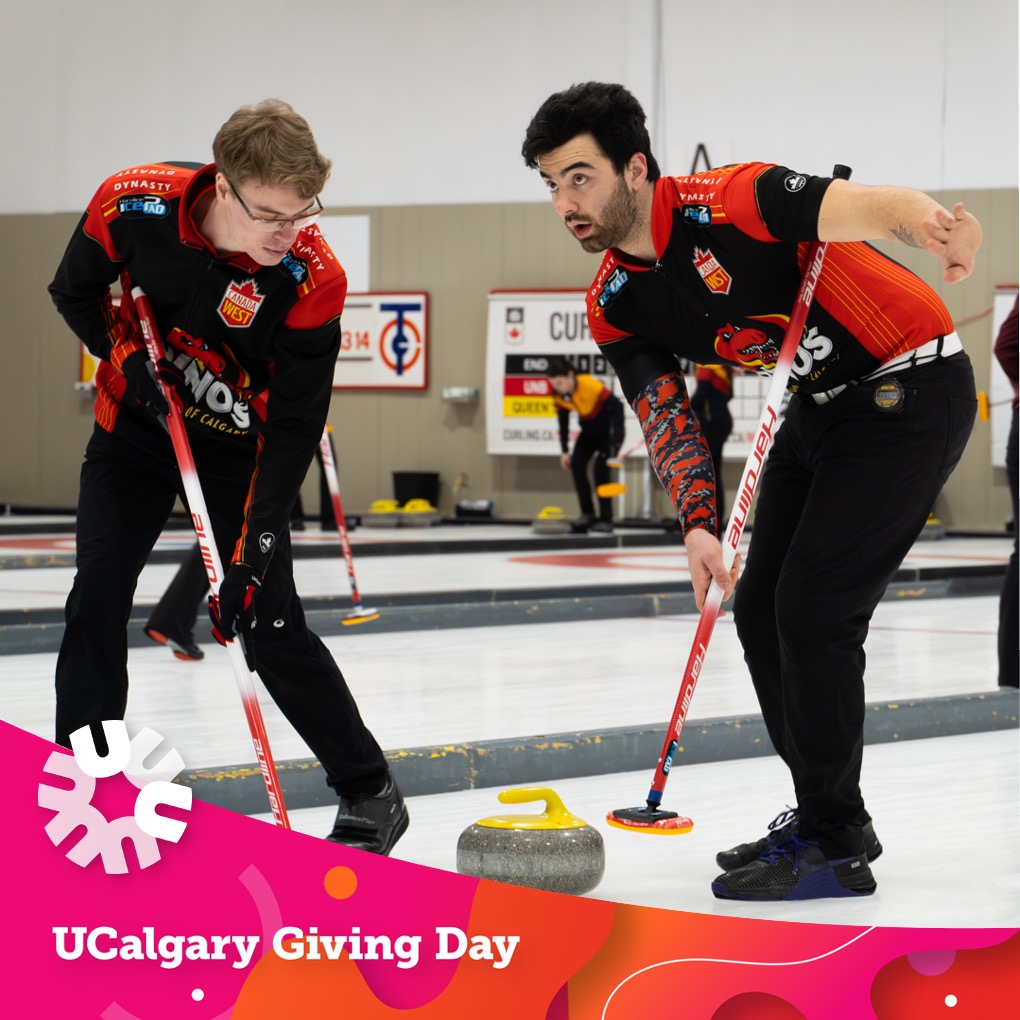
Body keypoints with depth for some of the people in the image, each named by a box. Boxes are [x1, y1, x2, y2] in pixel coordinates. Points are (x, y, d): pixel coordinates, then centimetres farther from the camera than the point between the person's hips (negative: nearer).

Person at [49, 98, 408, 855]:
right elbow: (75, 291, -2)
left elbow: (294, 427, -24)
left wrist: (255, 549, -29)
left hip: (239, 444, -2)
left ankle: (371, 792, 8)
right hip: (137, 425, 2)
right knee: (98, 592, -9)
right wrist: (125, 352, -20)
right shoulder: (132, 203, -25)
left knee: (270, 622, -6)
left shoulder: (312, 277, -29)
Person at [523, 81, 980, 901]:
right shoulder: (616, 306, -3)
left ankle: (838, 847, -3)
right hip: (821, 404, 9)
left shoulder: (730, 203, -27)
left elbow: (870, 208, -39)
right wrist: (698, 526, -27)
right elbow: (665, 416, -9)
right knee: (759, 608, 10)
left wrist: (932, 226, -62)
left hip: (910, 387, -9)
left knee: (812, 609, -13)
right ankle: (825, 814, 25)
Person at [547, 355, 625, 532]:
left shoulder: (591, 385, -33)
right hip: (589, 430, 6)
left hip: (609, 429, -6)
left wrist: (616, 440, -34)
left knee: (600, 468, -19)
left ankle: (606, 519, -14)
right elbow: (563, 422, 1)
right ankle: (587, 514, 3)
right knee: (576, 464, -7)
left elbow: (617, 406, -31)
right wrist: (564, 451, -3)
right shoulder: (558, 395, -12)